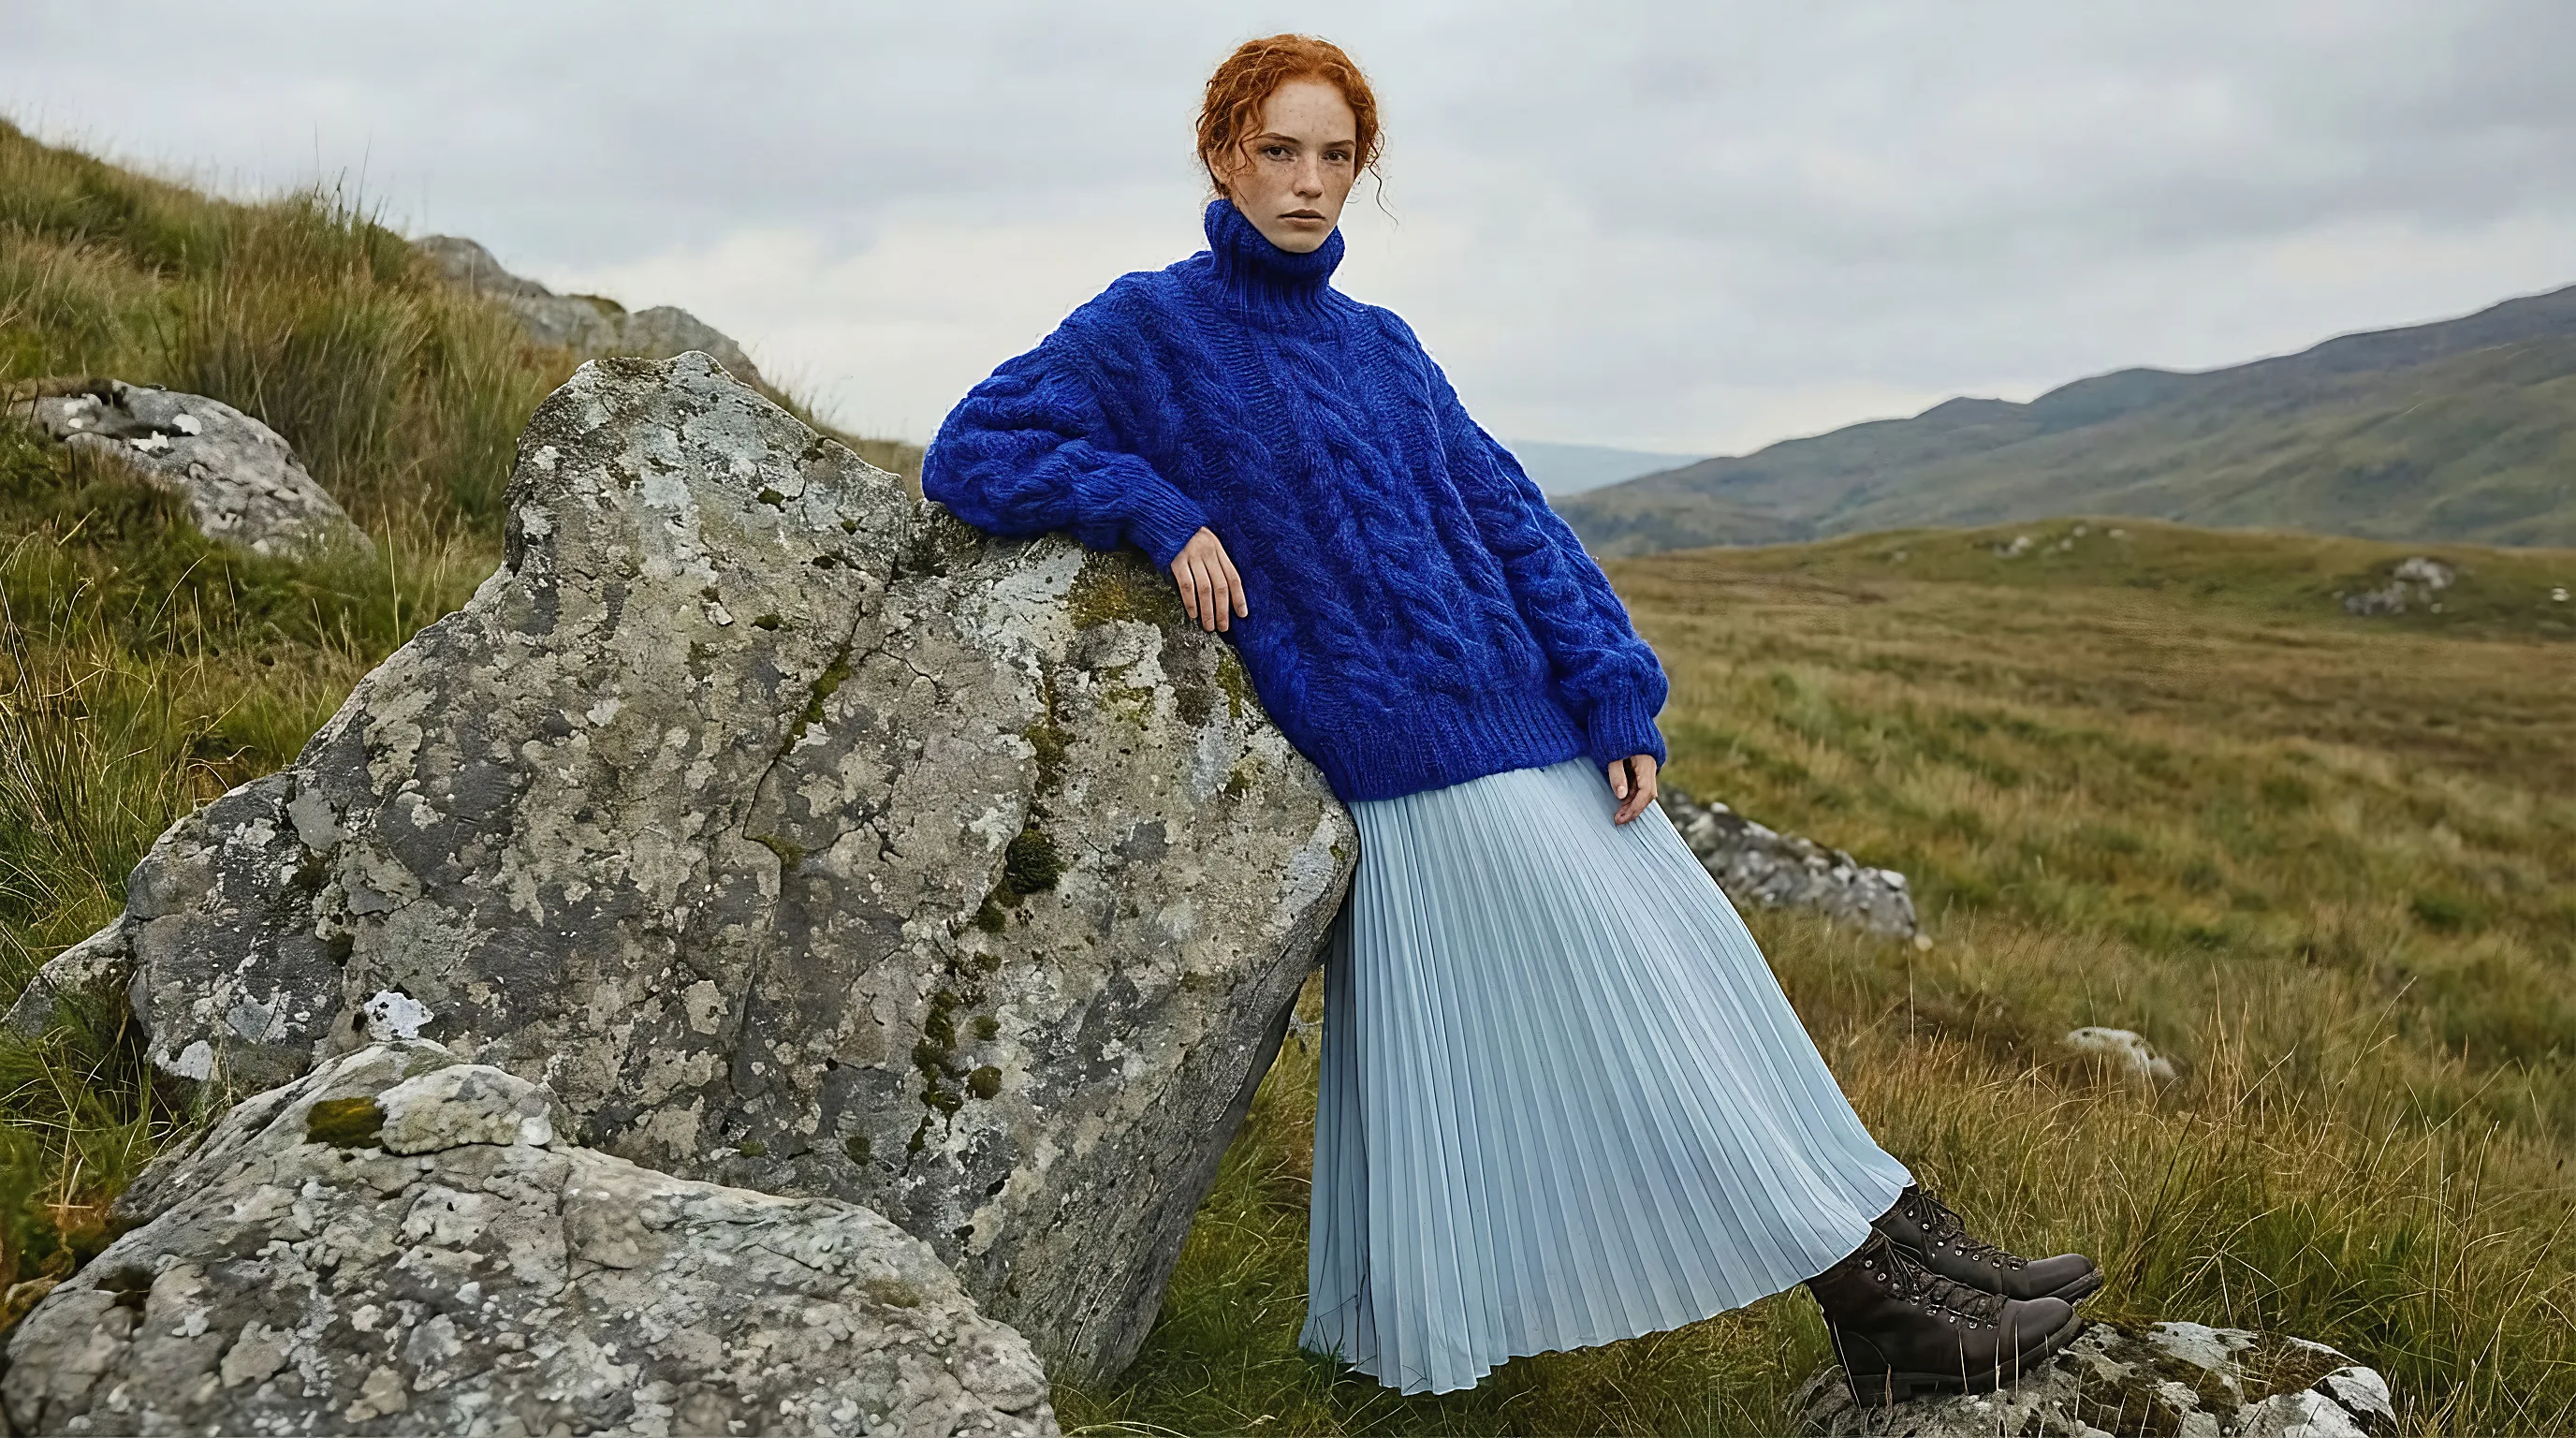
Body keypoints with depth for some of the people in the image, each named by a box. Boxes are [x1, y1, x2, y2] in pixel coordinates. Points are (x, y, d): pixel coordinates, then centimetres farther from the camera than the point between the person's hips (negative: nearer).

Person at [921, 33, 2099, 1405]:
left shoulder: (1377, 343, 15)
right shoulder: (1150, 328, -2)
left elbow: (1502, 510, 9)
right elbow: (972, 453, -4)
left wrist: (1617, 701, 0)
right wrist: (1162, 511, -15)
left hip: (1538, 722, 7)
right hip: (1425, 763, -7)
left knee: (1698, 968, 8)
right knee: (1633, 1020, -3)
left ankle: (1898, 1235, 16)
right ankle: (1873, 1298, 5)